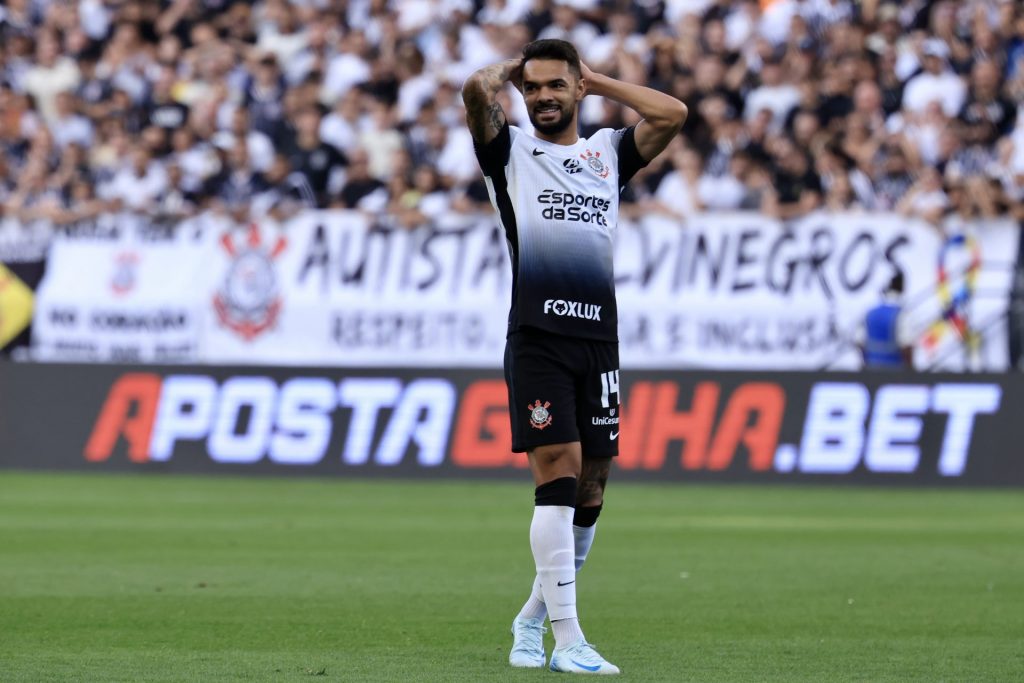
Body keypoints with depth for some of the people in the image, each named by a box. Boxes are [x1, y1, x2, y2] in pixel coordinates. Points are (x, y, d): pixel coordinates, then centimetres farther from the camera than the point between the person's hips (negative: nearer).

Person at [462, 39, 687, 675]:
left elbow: (672, 113, 5)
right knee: (558, 473, -14)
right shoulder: (511, 150, 9)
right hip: (537, 336, -4)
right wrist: (511, 70, 12)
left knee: (590, 487, 6)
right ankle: (568, 640, -16)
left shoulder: (607, 152, 19)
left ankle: (532, 620, 23)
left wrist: (598, 80, 13)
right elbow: (477, 88, -9)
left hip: (600, 337, 4)